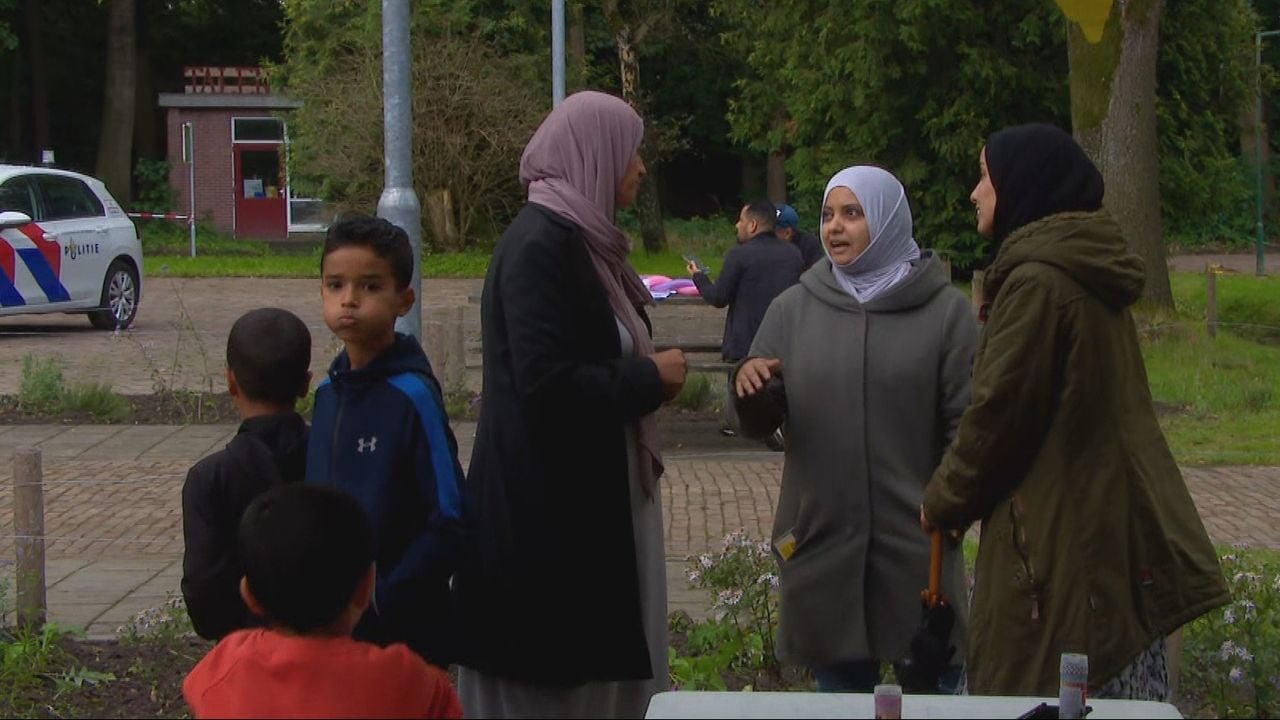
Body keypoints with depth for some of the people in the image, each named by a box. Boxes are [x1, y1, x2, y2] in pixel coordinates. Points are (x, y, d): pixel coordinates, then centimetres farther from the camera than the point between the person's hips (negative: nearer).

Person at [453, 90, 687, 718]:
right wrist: (649, 379, -12)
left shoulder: (578, 238, 12)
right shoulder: (540, 244, -17)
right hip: (545, 512, -10)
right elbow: (547, 386, -25)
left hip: (588, 501, 10)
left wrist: (647, 374, 2)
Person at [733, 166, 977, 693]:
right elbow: (759, 425, 5)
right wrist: (749, 388, -16)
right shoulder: (794, 309, 6)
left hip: (917, 544, -2)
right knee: (840, 693, 12)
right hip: (821, 538, 2)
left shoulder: (945, 309, -1)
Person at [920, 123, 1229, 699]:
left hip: (1058, 535, -10)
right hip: (1118, 525, 10)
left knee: (1032, 690, -5)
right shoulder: (1092, 274, 15)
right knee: (1117, 682, 10)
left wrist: (943, 501, 0)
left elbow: (999, 413, -15)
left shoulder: (1036, 282, -15)